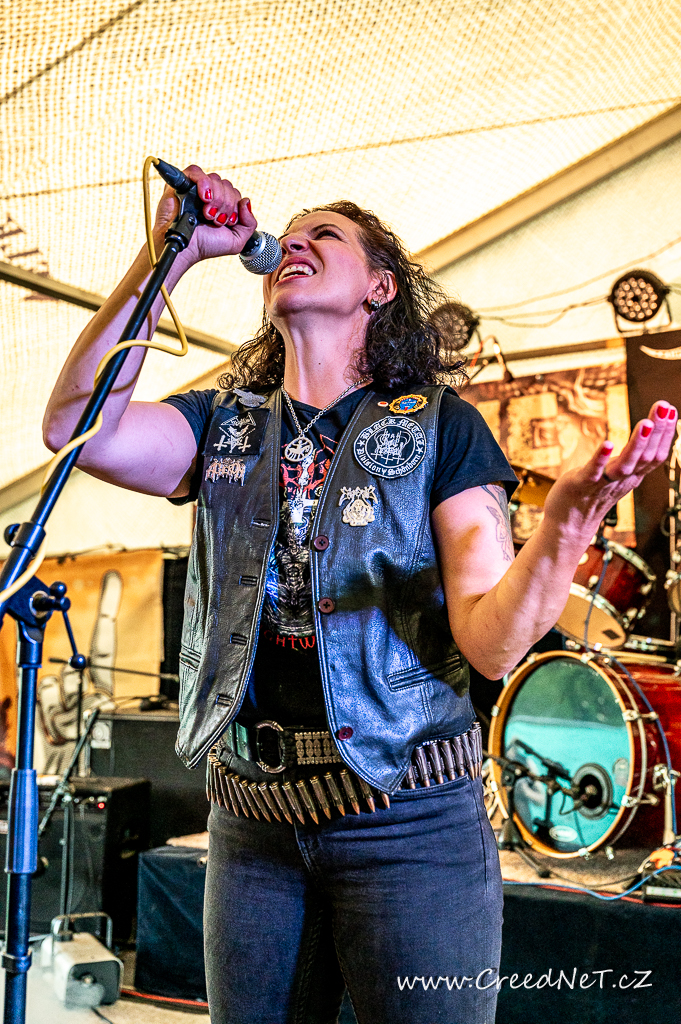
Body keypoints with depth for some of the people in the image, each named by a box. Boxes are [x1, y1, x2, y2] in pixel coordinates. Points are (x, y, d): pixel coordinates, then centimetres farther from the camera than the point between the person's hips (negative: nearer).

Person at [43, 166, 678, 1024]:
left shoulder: (437, 424, -2)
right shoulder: (226, 425, 7)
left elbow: (491, 643, -12)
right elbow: (77, 427, -11)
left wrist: (563, 526, -33)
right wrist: (171, 251, -11)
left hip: (411, 819, -3)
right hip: (252, 816, 3)